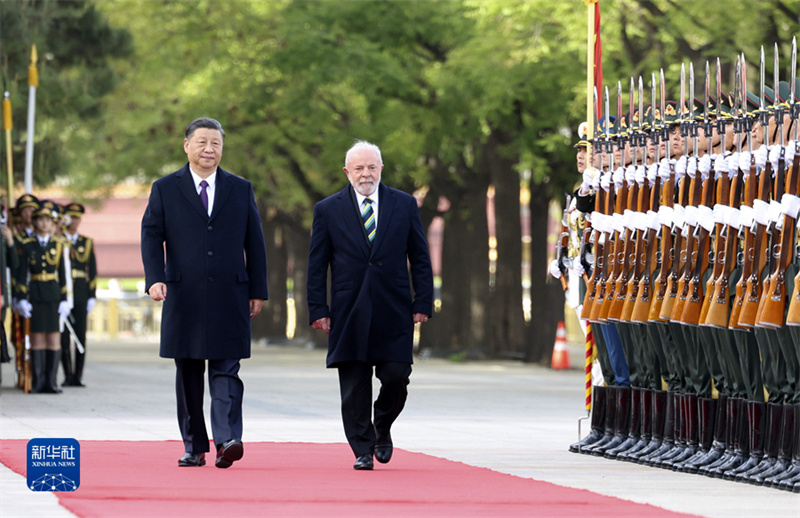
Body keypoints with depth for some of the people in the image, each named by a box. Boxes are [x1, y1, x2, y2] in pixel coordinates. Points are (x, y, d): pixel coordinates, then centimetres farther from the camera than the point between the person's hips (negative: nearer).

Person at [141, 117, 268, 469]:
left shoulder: (241, 190, 11)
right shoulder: (165, 189, 8)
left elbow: (254, 243, 11)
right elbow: (151, 237, 2)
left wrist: (257, 291, 6)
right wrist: (155, 279, -13)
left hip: (229, 297, 0)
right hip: (183, 296, 0)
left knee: (226, 370, -9)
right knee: (188, 373, 4)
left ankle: (227, 440, -19)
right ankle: (194, 447, 10)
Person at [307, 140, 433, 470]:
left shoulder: (404, 205, 8)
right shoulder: (328, 210, 5)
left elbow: (420, 259, 9)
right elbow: (317, 266, 6)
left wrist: (423, 303, 1)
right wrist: (318, 310, -1)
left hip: (394, 312, 0)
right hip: (349, 315, 0)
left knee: (396, 377, -6)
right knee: (354, 389, 0)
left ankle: (382, 429, 21)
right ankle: (362, 449, 10)